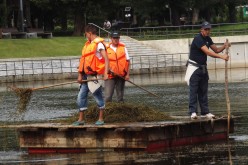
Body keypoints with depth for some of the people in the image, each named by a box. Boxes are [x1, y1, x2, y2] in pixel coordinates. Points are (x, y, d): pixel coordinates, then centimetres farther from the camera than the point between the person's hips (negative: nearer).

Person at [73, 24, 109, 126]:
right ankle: (81, 119, 13)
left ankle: (101, 119, 11)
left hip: (94, 76, -9)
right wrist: (80, 75, 10)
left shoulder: (98, 44, -11)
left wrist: (105, 73, -27)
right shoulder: (88, 44, 15)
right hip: (86, 76, 9)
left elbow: (106, 59, -18)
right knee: (81, 96, 7)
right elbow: (83, 60, 15)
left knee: (98, 97, 2)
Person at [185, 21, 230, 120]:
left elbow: (216, 50, 9)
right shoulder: (198, 39, -20)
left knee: (203, 90, 7)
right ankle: (193, 112, -13)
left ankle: (205, 112, 9)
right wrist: (221, 56, -35)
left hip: (203, 67, 8)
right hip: (194, 67, -8)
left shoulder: (208, 39, 8)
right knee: (193, 90, -11)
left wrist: (224, 46, -11)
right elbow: (207, 52, -29)